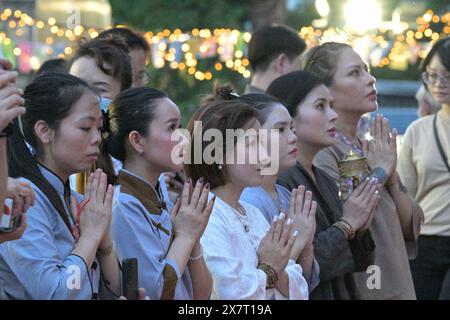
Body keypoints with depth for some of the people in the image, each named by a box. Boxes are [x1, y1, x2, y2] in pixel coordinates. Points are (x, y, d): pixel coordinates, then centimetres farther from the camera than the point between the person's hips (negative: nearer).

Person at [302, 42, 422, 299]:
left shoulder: (369, 149, 9)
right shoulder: (322, 153, -13)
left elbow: (411, 228, 8)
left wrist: (392, 180, -6)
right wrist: (378, 175, -12)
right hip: (359, 291, -7)